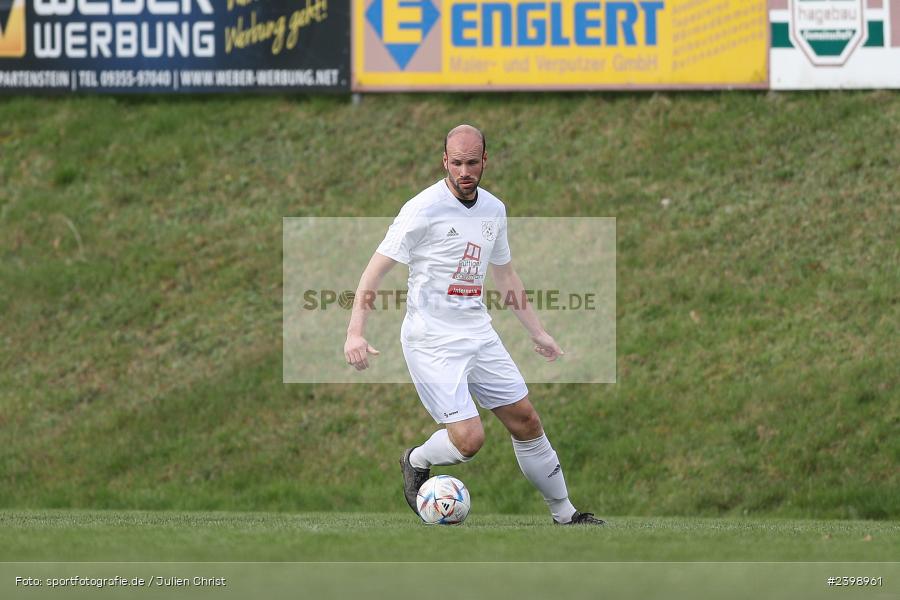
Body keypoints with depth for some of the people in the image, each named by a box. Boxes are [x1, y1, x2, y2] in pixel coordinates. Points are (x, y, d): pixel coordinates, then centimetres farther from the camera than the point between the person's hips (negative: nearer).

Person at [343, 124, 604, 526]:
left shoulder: (493, 209, 7)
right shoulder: (424, 209, -14)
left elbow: (504, 275, 23)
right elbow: (376, 270, -12)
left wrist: (536, 331, 24)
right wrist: (355, 333, -21)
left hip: (478, 334, 7)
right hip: (432, 340, -7)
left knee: (525, 420, 7)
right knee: (469, 438, -16)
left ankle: (563, 513, 21)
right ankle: (417, 462, 17)